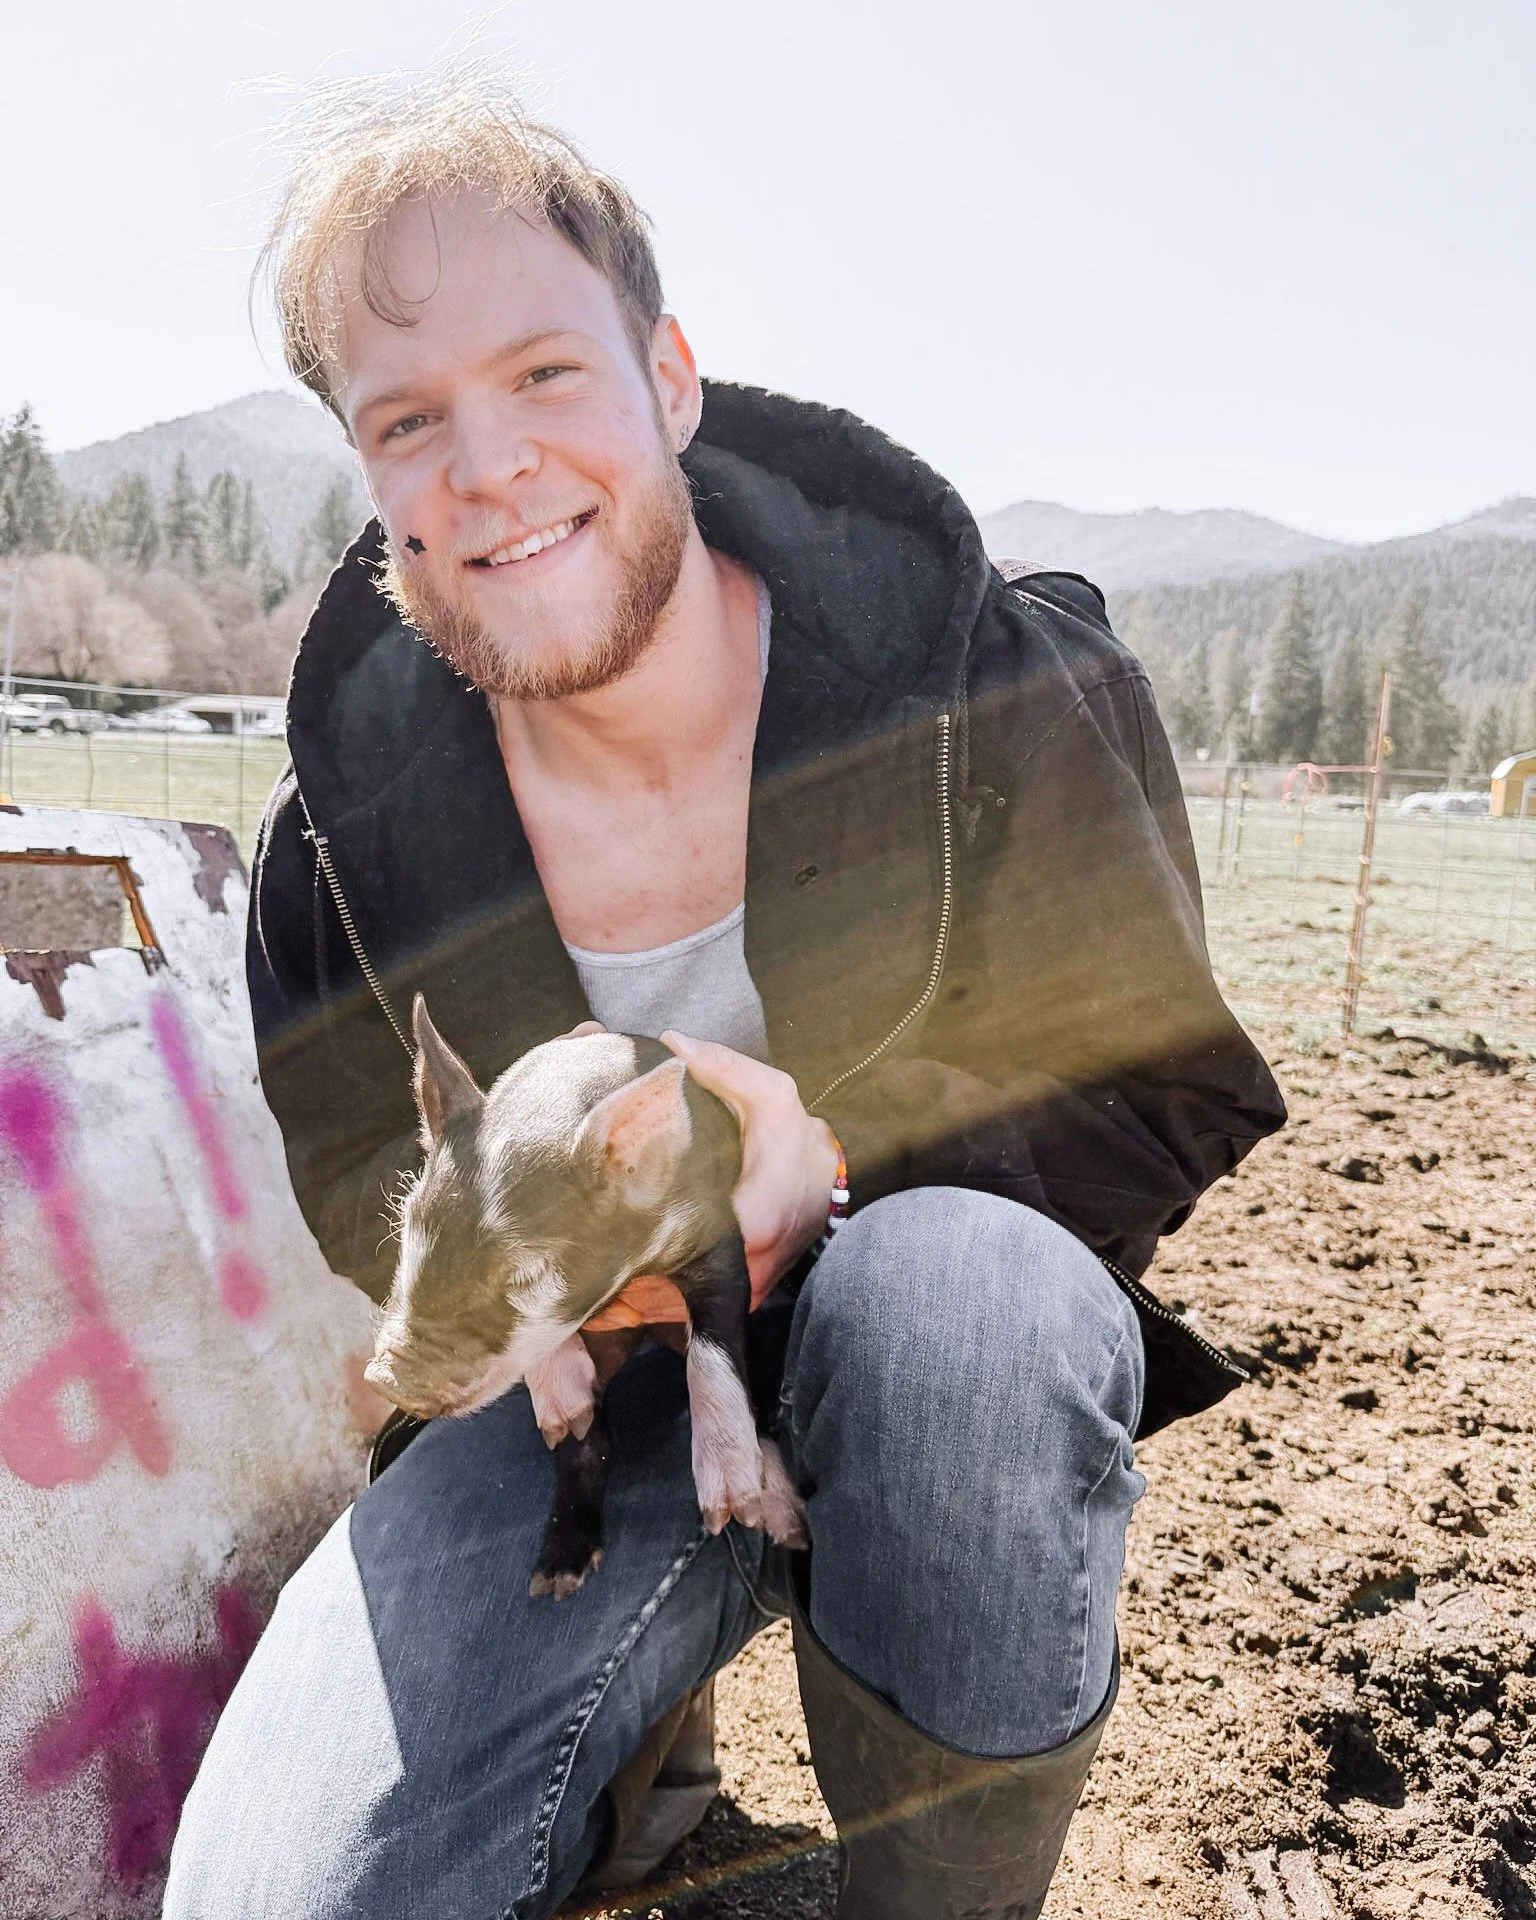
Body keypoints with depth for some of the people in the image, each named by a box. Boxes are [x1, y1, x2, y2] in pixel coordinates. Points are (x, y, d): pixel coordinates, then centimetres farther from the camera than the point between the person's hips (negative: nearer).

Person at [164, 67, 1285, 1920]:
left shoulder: (1010, 682, -15)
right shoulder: (347, 835, -8)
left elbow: (1177, 1099, -9)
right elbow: (367, 1208, 4)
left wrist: (840, 1153, -28)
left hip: (952, 1364, -1)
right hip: (590, 1391, 2)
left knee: (954, 1282, -38)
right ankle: (637, 1730, 19)